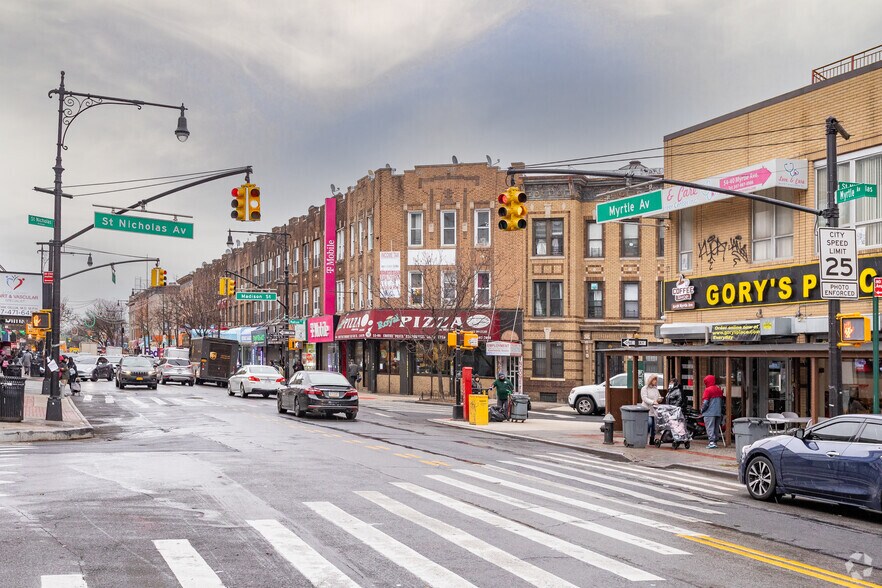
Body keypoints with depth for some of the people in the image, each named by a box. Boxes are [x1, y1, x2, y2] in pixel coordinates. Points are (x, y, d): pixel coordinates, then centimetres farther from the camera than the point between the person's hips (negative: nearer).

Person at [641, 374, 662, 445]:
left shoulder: (656, 388, 18)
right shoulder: (645, 389, -1)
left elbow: (659, 397, 26)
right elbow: (645, 398, -13)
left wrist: (659, 399, 2)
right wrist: (652, 402, -26)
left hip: (655, 410, 6)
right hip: (647, 409, -6)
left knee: (654, 426, 5)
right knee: (649, 423, -20)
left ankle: (652, 440, 13)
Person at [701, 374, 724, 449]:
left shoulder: (708, 390, -10)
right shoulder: (719, 389, 11)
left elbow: (705, 402, -14)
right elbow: (721, 401, 17)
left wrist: (702, 410, 0)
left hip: (710, 413, -7)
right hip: (718, 412, 7)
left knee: (710, 428, -6)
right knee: (716, 428, 12)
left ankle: (711, 442, -14)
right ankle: (715, 442, 14)